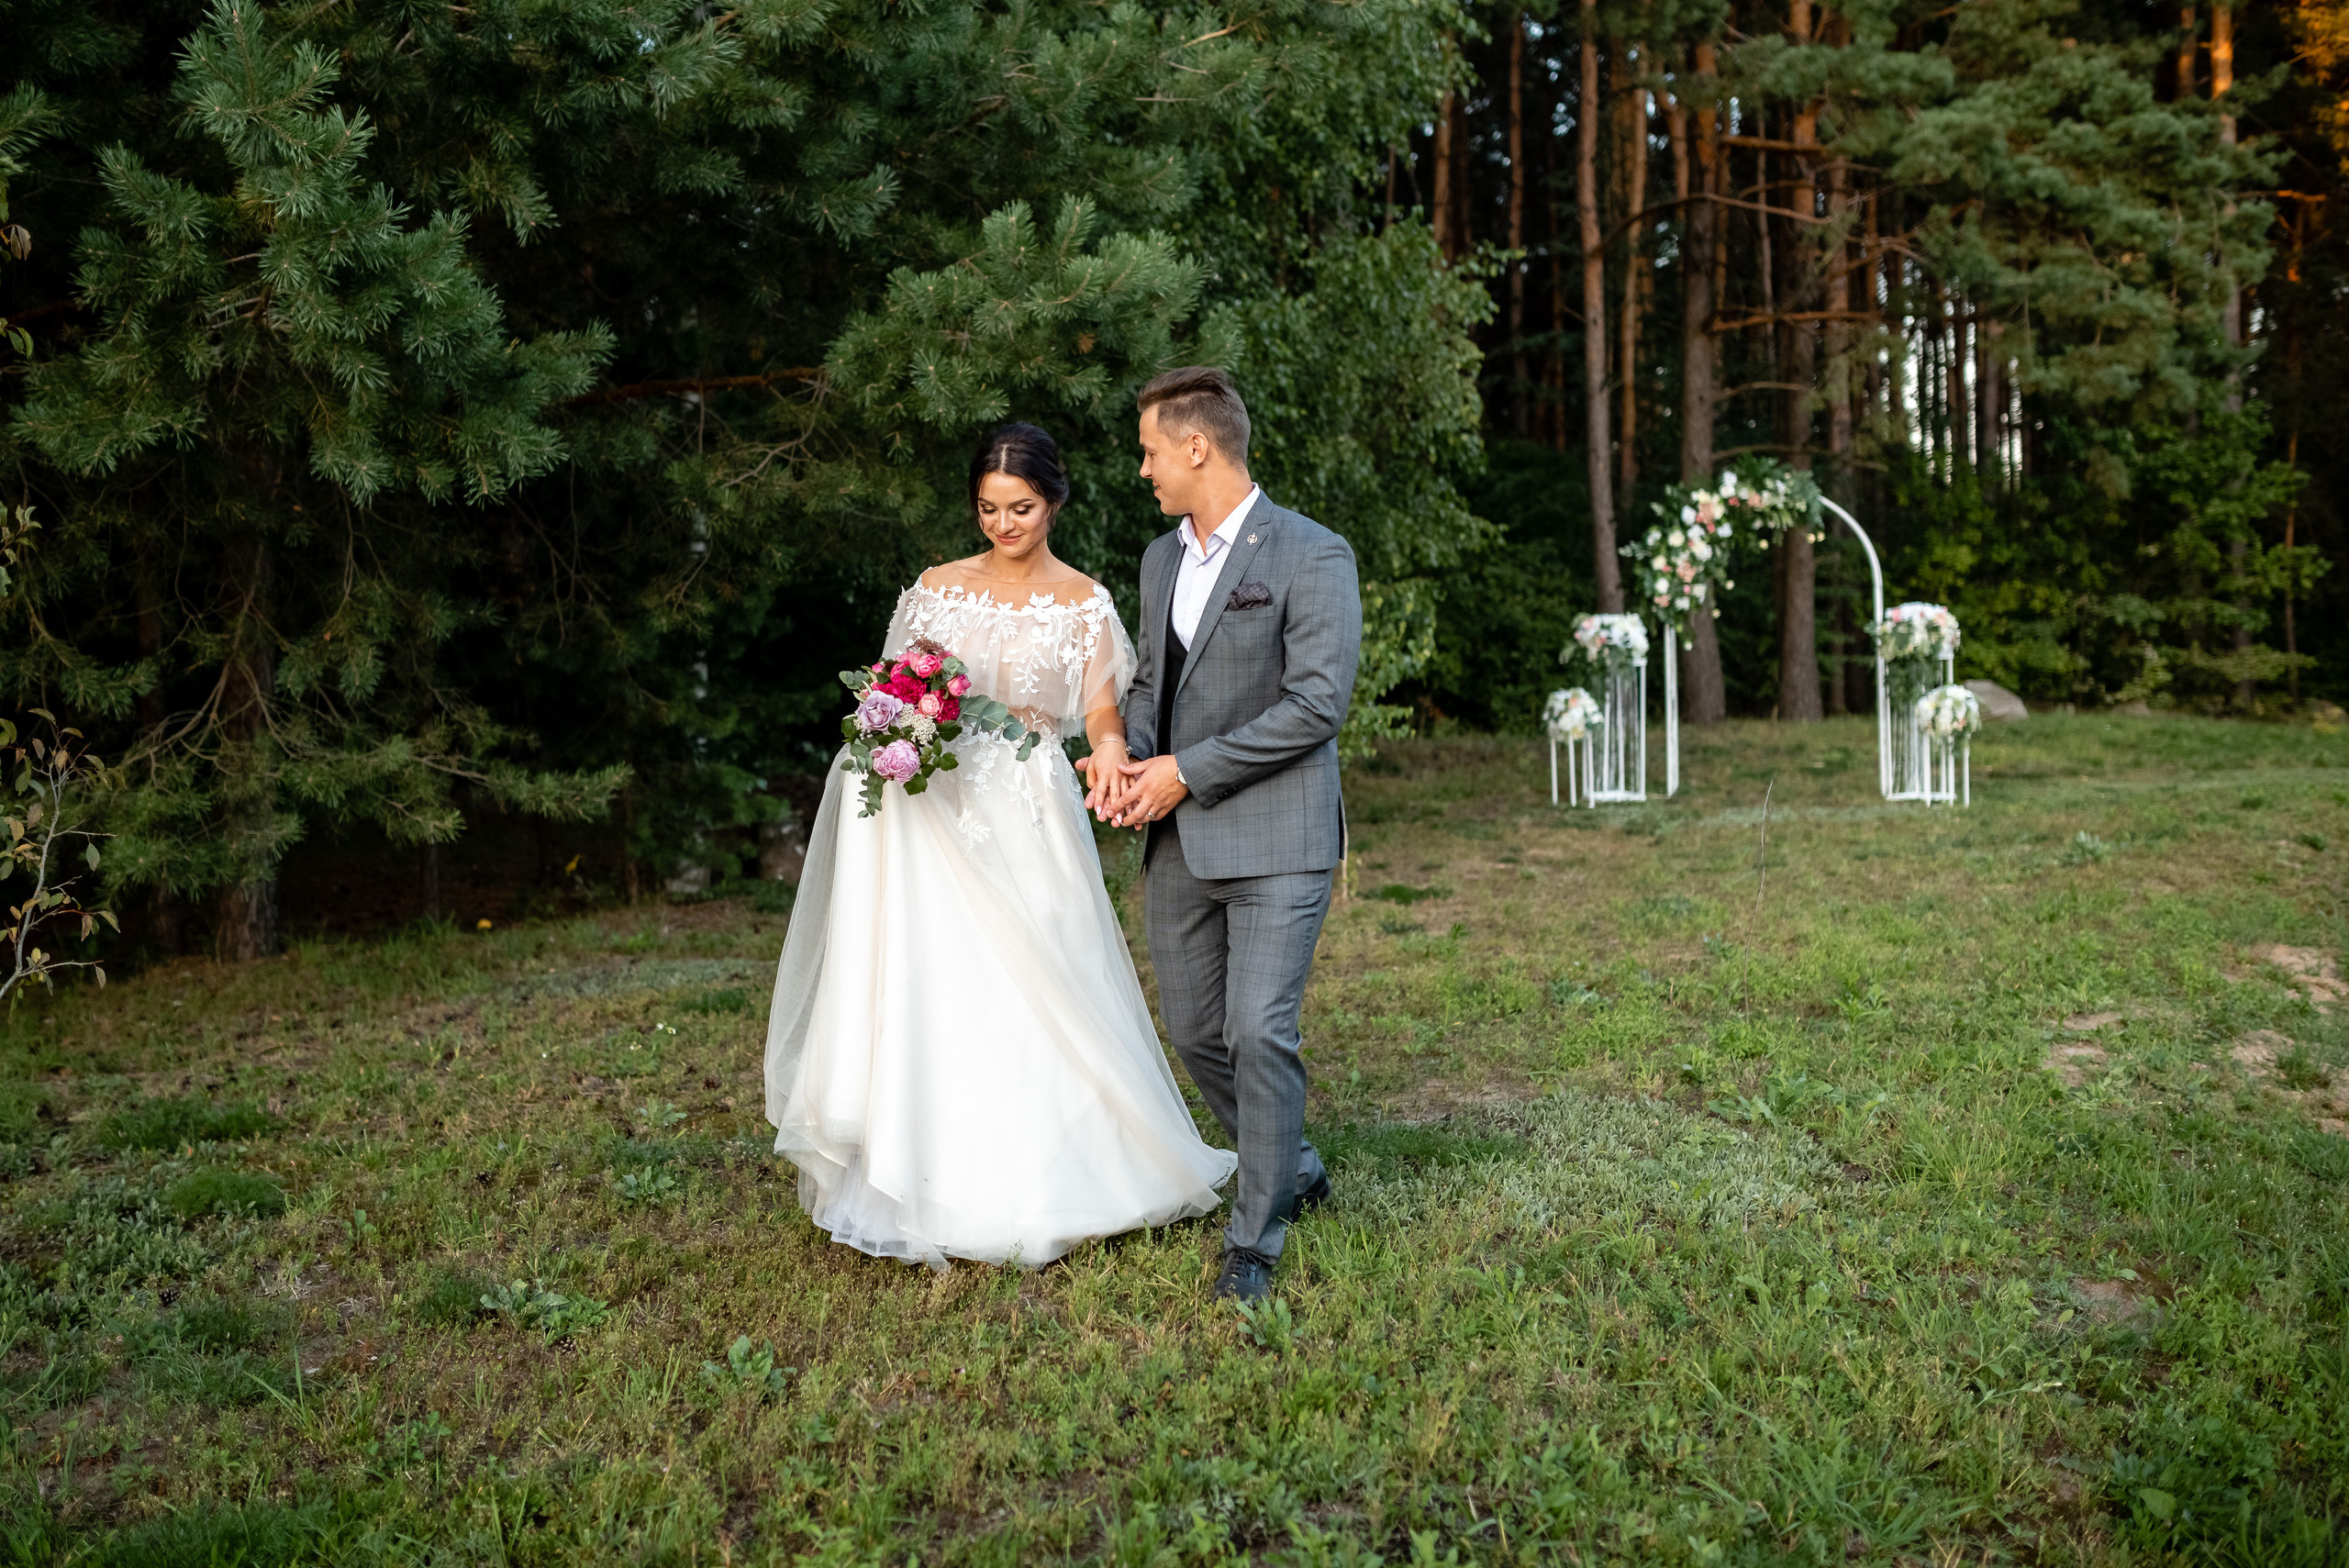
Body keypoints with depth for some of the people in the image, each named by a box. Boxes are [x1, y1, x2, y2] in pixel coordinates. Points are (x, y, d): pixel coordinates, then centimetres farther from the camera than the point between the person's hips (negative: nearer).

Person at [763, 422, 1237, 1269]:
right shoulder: (936, 588, 9)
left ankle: (1041, 1188, 13)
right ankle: (937, 1190, 9)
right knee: (933, 999, -1)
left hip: (1030, 823, -2)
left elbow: (1103, 719, -4)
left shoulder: (1084, 603, 3)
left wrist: (1114, 762, -27)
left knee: (1037, 1001, -2)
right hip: (939, 812, 2)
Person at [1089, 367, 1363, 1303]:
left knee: (1260, 1032, -9)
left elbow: (1318, 703, -16)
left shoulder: (1312, 557, -10)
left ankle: (1255, 1241, 7)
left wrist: (1186, 769, -16)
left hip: (1275, 837, -7)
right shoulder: (1161, 558, 13)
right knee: (1194, 1030, 13)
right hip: (1178, 840, 8)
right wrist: (1124, 758, -1)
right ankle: (1292, 1170, 35)